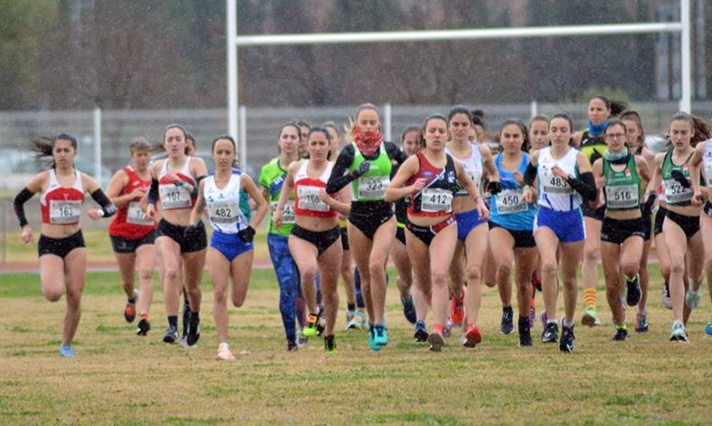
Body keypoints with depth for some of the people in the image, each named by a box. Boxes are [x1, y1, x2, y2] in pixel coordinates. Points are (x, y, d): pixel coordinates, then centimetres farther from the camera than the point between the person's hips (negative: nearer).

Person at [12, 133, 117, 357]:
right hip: (49, 244, -2)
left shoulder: (84, 180, 2)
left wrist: (100, 212, -21)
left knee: (75, 298, -1)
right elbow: (18, 202, 8)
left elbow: (111, 206, 1)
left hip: (75, 242, 3)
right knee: (54, 293, -23)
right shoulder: (43, 179, -4)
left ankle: (66, 344, 16)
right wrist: (25, 226, -5)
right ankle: (48, 280, 14)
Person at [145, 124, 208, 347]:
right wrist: (150, 205, 6)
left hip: (194, 230, -1)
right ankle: (172, 327, -31)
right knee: (171, 272, -28)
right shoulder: (158, 168, 6)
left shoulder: (196, 164, -5)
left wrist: (182, 182, -29)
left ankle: (194, 319, 44)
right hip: (167, 230, 1)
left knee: (192, 286, 12)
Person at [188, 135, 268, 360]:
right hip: (218, 242, 2)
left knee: (237, 300, 3)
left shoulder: (242, 179, -6)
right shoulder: (205, 183, 3)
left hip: (241, 242, -1)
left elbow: (263, 205, 0)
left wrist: (252, 228, -12)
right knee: (219, 293, -13)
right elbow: (198, 209, 18)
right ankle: (223, 346, -12)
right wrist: (193, 224, -3)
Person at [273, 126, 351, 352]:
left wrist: (329, 200, -26)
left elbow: (348, 209, -9)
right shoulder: (295, 168, 0)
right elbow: (288, 184, 24)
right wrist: (279, 208, 12)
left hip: (330, 236, 0)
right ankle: (312, 315, -8)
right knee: (308, 270, -32)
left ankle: (329, 334, 34)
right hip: (302, 235, 0)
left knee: (330, 290, 11)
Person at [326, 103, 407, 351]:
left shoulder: (390, 150, 1)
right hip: (358, 217, 1)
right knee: (366, 275, 6)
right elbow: (331, 187, -11)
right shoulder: (349, 152, -4)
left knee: (376, 265, -22)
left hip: (385, 216, -1)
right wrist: (355, 174, -23)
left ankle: (379, 325, -17)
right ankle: (373, 324, 26)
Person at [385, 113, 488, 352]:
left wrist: (479, 200, 10)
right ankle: (442, 317, 40)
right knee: (424, 283, 13)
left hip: (444, 227, 0)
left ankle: (438, 330, -23)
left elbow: (467, 183, 27)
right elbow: (389, 194, -12)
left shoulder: (454, 164, 3)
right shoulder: (415, 162, -8)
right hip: (416, 229, 0)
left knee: (439, 276, -20)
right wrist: (410, 189, -29)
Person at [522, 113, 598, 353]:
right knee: (548, 265, -26)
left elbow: (592, 193, -12)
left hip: (572, 219, 0)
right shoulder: (538, 156, 2)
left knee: (569, 278, 10)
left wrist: (568, 178, -23)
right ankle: (550, 323, -24)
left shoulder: (578, 158, -5)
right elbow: (529, 172, 26)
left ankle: (568, 326, 30)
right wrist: (527, 187, 6)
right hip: (547, 217, 0)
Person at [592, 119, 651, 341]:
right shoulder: (600, 165, -1)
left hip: (635, 225, -2)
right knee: (612, 284, 2)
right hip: (610, 225, 2)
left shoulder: (638, 162, -3)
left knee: (629, 265, -30)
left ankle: (632, 280, 8)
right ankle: (620, 326, 23)